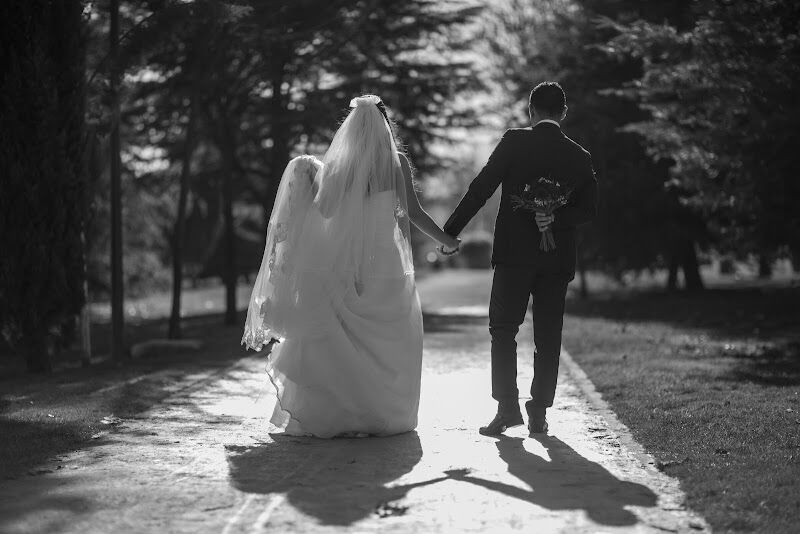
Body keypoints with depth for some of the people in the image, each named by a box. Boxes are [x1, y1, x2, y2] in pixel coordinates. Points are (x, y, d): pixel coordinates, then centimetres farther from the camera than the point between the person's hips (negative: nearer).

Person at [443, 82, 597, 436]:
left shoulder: (514, 142, -4)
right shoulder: (579, 156, 6)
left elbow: (481, 188, -7)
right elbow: (588, 209, 3)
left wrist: (450, 231, -4)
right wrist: (556, 219, -5)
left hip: (514, 254, -3)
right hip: (557, 259, 3)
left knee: (503, 330, 4)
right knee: (548, 337, 8)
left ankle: (507, 407, -5)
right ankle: (539, 412, 7)